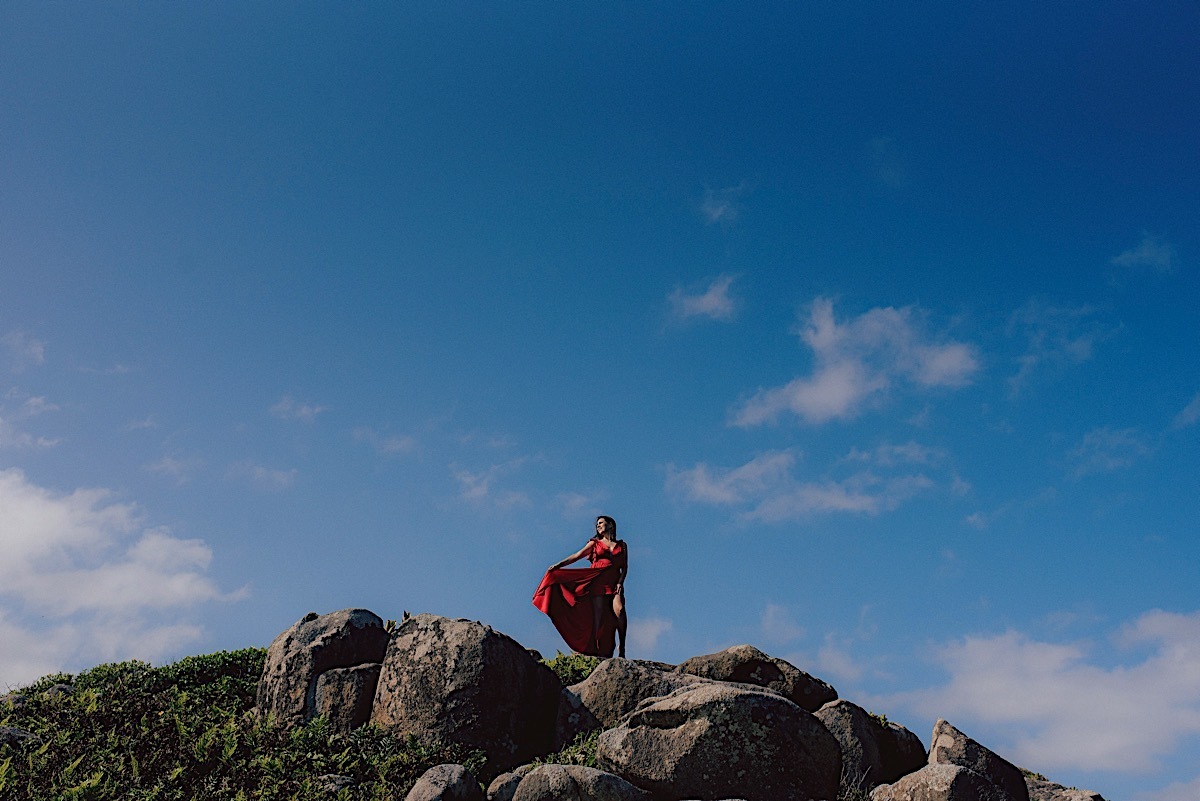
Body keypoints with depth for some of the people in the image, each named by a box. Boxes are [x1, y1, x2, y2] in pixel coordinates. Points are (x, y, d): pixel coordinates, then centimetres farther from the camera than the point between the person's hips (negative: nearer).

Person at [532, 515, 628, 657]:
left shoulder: (622, 545, 19)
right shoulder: (595, 543, 18)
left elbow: (624, 567, 13)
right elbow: (576, 556, 8)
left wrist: (620, 583, -4)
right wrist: (559, 564, -6)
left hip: (614, 584, 0)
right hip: (598, 582, 0)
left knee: (619, 610, -25)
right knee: (598, 617, -9)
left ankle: (622, 648, -20)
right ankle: (597, 652, -11)